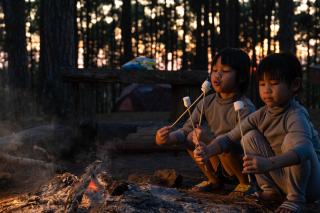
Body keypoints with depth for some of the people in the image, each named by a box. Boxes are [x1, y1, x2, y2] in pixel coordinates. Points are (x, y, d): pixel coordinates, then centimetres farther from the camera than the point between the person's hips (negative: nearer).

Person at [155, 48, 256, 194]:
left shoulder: (245, 108, -20)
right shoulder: (207, 103, -2)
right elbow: (185, 131, -8)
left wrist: (210, 139, -41)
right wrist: (167, 139, -30)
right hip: (218, 165, 6)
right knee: (192, 136, -12)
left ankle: (246, 183, -4)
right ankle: (214, 180, 8)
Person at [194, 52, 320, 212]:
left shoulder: (296, 115, -26)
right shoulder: (261, 115, -5)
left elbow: (303, 149, -46)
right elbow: (229, 138, -9)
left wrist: (269, 163, -62)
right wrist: (208, 151, -30)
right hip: (280, 178, 6)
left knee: (292, 139, -31)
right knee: (250, 137, -8)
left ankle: (296, 197, -15)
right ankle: (270, 189, 3)